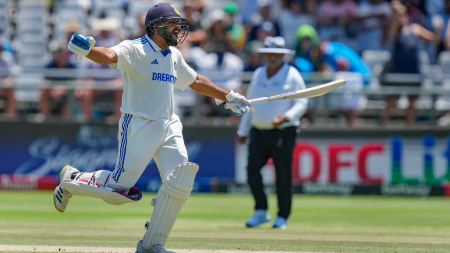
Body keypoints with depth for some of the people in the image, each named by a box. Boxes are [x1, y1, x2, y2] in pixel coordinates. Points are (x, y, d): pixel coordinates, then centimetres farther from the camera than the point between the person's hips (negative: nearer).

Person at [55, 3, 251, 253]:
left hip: (168, 127, 7)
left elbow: (195, 80, 32)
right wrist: (87, 50, -52)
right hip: (138, 126, -7)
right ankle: (71, 179, 21)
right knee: (121, 186, -9)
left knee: (179, 182, -9)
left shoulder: (174, 55, 16)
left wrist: (229, 96, 34)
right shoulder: (135, 49, -9)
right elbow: (110, 55, -30)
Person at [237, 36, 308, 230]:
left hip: (283, 133, -5)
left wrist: (287, 116, -22)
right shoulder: (258, 74, 16)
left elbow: (302, 103, -4)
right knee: (252, 168, -10)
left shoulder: (292, 75, 0)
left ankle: (282, 217, 7)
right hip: (259, 132, 5)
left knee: (283, 175, -2)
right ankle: (261, 212, 2)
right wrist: (243, 130, 21)